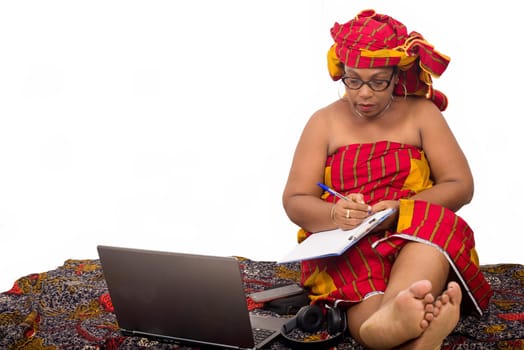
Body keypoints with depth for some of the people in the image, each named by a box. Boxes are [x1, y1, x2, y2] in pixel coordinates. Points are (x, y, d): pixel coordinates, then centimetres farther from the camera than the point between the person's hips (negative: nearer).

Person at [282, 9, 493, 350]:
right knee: (360, 277, -36)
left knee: (439, 226, -35)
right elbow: (294, 202, 2)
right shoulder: (324, 122, 8)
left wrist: (402, 210, -16)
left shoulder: (421, 113, 8)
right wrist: (335, 214, -21)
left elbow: (461, 186, 2)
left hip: (417, 239, 0)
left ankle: (396, 318, -60)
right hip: (343, 246, 0)